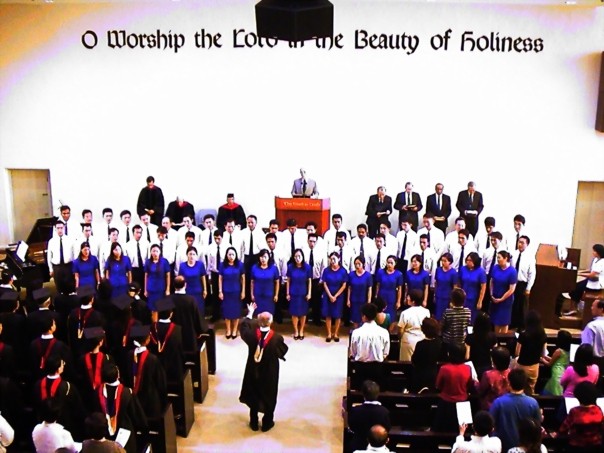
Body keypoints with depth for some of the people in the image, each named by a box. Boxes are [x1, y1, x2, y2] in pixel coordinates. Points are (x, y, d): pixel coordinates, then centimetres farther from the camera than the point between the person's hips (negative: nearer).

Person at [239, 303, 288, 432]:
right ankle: (267, 423, 31)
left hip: (254, 372, 2)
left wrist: (250, 313, 14)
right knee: (269, 397, 17)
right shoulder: (277, 338, -27)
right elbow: (283, 352, -9)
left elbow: (244, 326, 3)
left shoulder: (252, 334, -20)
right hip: (269, 374, -2)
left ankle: (254, 423, 34)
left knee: (254, 396, 20)